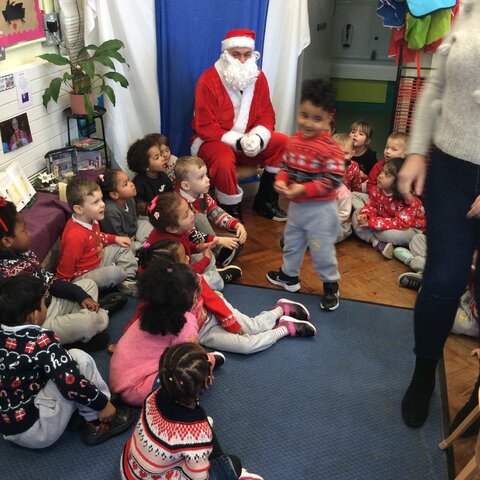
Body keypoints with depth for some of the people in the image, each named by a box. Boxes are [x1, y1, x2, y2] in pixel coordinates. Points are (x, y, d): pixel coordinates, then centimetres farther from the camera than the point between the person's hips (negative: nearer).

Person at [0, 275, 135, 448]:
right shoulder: (40, 341, -23)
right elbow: (71, 383, -25)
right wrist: (103, 403, -10)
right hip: (36, 432, -8)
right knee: (78, 358, -12)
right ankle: (97, 424, 0)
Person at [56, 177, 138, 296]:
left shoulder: (91, 220, -6)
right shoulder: (75, 236, -34)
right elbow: (64, 271, -27)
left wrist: (115, 239, 11)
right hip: (84, 274, -10)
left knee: (123, 248, 10)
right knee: (117, 273, -28)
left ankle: (129, 282, -1)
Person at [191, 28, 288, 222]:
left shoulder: (258, 77, 0)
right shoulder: (208, 81, -17)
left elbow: (267, 115, 1)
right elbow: (206, 128, -19)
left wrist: (257, 137, -21)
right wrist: (238, 141, -27)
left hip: (248, 140, 6)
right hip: (213, 141, -5)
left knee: (283, 143, -13)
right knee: (224, 161, -38)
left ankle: (265, 202, 0)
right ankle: (232, 212, -13)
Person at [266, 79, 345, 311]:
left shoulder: (330, 148, -21)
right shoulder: (293, 140, 0)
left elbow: (333, 180, -23)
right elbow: (286, 166, 10)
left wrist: (303, 189, -29)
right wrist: (281, 180, -12)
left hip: (320, 209, -7)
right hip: (296, 205, 7)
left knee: (322, 249, 4)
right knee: (292, 242, 23)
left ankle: (331, 285, 25)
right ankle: (289, 275, 45)